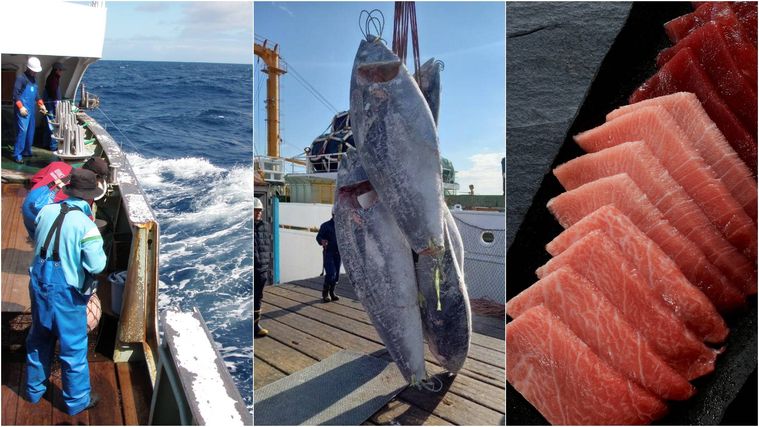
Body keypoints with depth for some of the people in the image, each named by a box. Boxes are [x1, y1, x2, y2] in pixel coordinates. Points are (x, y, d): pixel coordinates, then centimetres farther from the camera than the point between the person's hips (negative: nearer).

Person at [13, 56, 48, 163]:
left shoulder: (34, 79, 14)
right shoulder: (21, 78, -10)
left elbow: (37, 94, 22)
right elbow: (15, 94, -13)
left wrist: (41, 105, 11)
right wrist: (21, 107, -19)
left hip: (31, 109, 8)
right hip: (23, 109, -8)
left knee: (30, 130, 13)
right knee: (23, 130, -13)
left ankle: (27, 151, 24)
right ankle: (17, 155, -9)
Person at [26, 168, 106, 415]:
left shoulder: (47, 210, -5)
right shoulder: (86, 225, -24)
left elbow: (37, 240, 11)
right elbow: (96, 266, -26)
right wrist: (101, 253, -7)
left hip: (38, 283, 6)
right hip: (65, 292, -6)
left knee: (39, 339, 25)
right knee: (73, 346, 10)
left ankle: (35, 389, 45)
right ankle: (77, 401, 25)